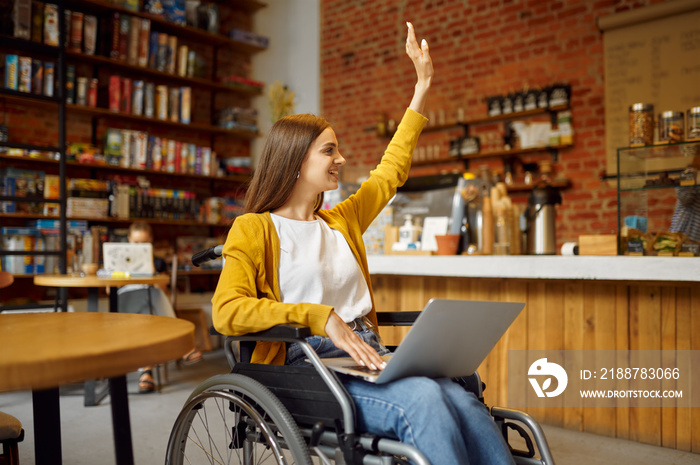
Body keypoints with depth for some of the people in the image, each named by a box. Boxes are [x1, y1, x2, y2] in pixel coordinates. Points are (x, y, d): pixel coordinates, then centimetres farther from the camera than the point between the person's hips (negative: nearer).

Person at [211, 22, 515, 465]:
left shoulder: (341, 221, 21)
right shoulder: (253, 229, 1)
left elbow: (390, 171, 32)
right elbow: (227, 311, -13)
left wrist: (423, 85, 35)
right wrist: (322, 317, -20)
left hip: (367, 358, 6)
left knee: (463, 400, -24)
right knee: (423, 399, -32)